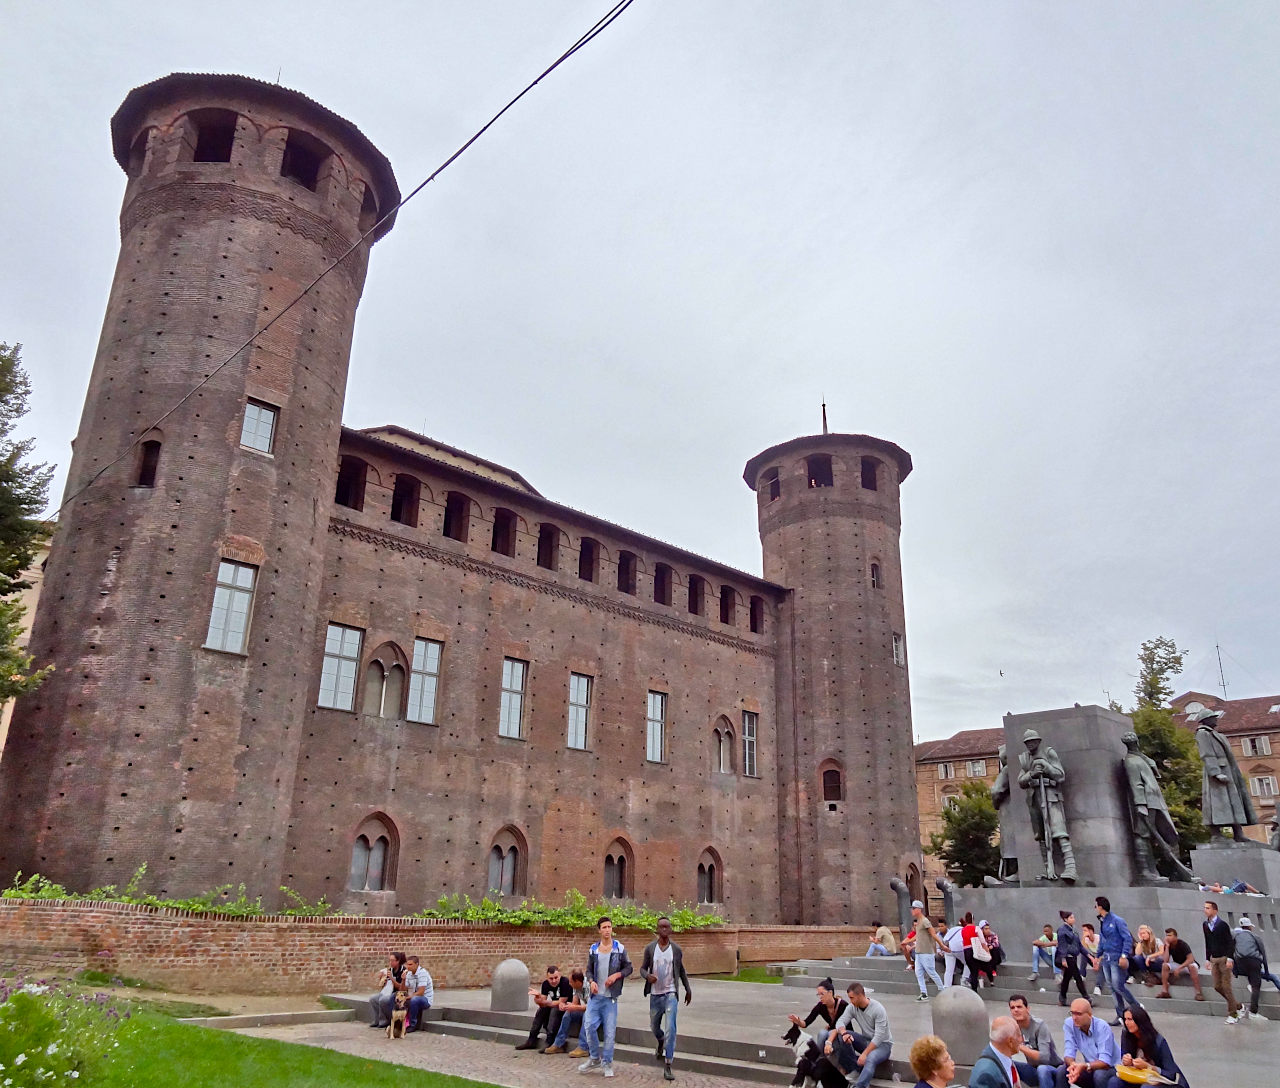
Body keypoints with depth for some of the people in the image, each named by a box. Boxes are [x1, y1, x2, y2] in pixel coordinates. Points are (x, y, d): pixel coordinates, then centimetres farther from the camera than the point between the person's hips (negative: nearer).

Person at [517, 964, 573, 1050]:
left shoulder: (565, 983, -25)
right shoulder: (546, 983, -6)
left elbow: (561, 1003, -26)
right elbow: (542, 1002, -10)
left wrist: (544, 1003, -28)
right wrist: (538, 996, -32)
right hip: (554, 1006, 7)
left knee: (555, 1010, -31)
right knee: (541, 1011, -14)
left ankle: (550, 1042, -28)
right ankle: (531, 1040, -7)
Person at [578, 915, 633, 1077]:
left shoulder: (619, 949, -2)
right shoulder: (593, 949, 4)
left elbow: (629, 967, 3)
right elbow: (589, 970, 11)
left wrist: (617, 975, -14)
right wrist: (591, 981, -8)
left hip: (611, 996, -2)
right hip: (595, 995, 2)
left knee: (610, 1031, 1)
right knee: (589, 1026, -1)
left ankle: (607, 1063, 16)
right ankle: (594, 1058, 20)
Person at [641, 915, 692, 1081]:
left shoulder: (676, 949, -2)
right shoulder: (650, 948, -3)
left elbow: (681, 971, 11)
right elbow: (643, 968, 3)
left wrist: (688, 989, 17)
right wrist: (647, 976, -20)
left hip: (671, 994, -2)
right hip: (655, 994, 2)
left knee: (670, 1028, -13)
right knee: (655, 1026, 16)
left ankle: (667, 1066, -8)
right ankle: (661, 1044, 51)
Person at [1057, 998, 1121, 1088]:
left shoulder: (1102, 1027, -22)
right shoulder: (1069, 1024, -10)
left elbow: (1105, 1062, -27)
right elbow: (1069, 1053, -13)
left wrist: (1084, 1066, -44)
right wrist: (1072, 1064, -37)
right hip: (1090, 1068, 4)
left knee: (1099, 1074, -36)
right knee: (1061, 1071, -21)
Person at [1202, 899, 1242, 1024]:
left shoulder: (1222, 924, -12)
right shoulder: (1206, 925, 6)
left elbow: (1230, 942, -12)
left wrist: (1229, 959, -17)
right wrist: (1208, 959, 11)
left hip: (1224, 958, -6)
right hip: (1214, 959, 6)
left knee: (1226, 987, -3)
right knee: (1217, 986, 6)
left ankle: (1233, 1014, 9)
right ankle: (1238, 1006, 24)